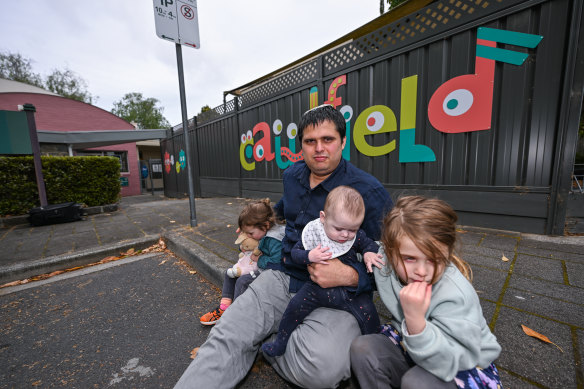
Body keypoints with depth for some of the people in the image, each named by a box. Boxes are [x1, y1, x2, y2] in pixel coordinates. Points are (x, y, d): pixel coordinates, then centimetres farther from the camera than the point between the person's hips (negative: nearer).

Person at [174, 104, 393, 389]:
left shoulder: (370, 192, -13)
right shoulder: (292, 175, 5)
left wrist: (348, 276, -24)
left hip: (335, 296, -3)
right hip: (283, 278, 4)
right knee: (225, 338, -16)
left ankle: (264, 341, 1)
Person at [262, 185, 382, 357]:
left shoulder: (357, 235, -8)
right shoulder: (313, 233, -12)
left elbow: (370, 244, 9)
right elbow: (294, 252, -8)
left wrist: (369, 253, -14)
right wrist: (309, 256, -28)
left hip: (351, 288, 1)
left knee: (368, 313, -12)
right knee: (296, 306, -8)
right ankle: (281, 342, 18)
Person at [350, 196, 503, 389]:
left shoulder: (456, 297, -33)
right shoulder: (385, 266, -21)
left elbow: (446, 365, -33)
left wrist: (416, 321, -47)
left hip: (465, 365, -3)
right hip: (412, 351, 4)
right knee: (362, 347, -16)